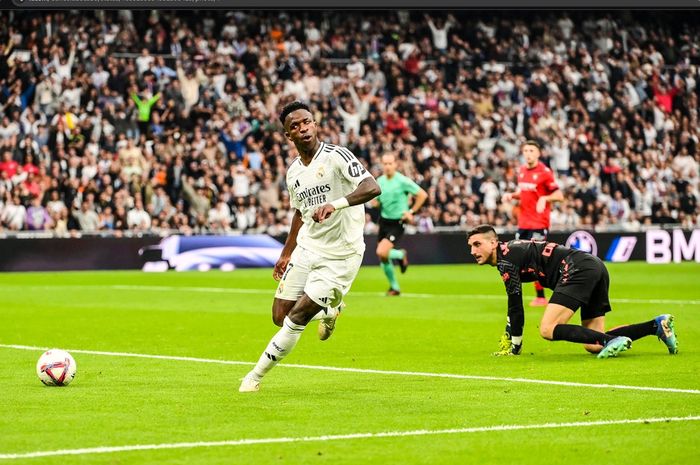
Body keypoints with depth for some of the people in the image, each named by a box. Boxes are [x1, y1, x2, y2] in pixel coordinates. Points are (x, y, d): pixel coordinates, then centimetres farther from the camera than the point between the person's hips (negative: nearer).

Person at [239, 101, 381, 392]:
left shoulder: (336, 156, -15)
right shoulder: (293, 172, 7)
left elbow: (372, 187, -29)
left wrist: (335, 205, -42)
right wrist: (286, 254, 24)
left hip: (340, 256, -7)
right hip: (306, 250, 7)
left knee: (297, 317, -9)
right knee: (280, 316, 4)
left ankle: (257, 376, 7)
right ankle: (328, 310, 34)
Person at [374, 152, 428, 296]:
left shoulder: (402, 181, -13)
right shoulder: (380, 181, 4)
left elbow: (422, 194, -8)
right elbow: (376, 200, 17)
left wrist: (411, 211, -10)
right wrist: (375, 200, -6)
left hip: (397, 223, -6)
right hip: (384, 221, 6)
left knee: (381, 253, -23)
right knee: (383, 259, 8)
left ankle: (401, 255, 9)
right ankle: (394, 287, 27)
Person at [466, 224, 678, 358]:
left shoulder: (506, 258, -7)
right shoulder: (510, 252, 22)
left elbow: (515, 306, -7)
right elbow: (514, 306, 31)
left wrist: (515, 347, 1)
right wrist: (508, 338, 32)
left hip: (578, 268, -10)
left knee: (548, 330, -19)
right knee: (593, 346, 7)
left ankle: (612, 341, -26)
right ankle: (657, 325, 5)